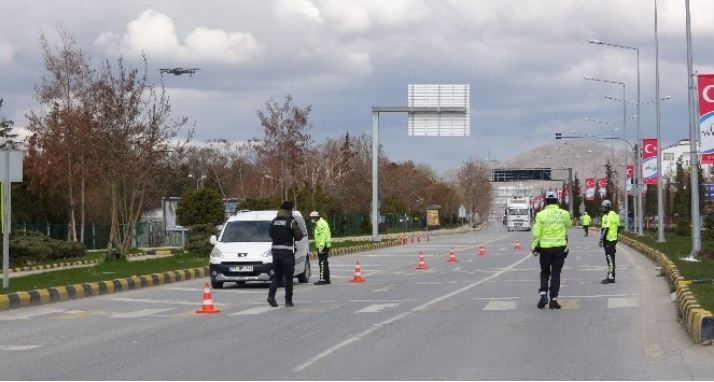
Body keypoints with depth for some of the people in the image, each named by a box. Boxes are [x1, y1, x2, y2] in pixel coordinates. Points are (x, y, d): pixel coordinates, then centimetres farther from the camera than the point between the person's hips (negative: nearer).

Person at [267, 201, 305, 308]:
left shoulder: (274, 221, 8)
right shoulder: (291, 221, -10)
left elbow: (271, 235, 14)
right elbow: (299, 236, -12)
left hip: (275, 250, 5)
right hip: (287, 251, -5)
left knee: (277, 276, 12)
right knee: (288, 277, 3)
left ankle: (271, 294, -9)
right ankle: (288, 300, 6)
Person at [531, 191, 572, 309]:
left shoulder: (541, 215, -7)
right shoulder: (564, 214, -3)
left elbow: (536, 233, -6)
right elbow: (569, 224, 18)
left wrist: (534, 246, 4)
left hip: (545, 247, 0)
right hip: (560, 247, 0)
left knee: (544, 272, 16)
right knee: (556, 274, 7)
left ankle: (543, 295, -1)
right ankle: (553, 299, 5)